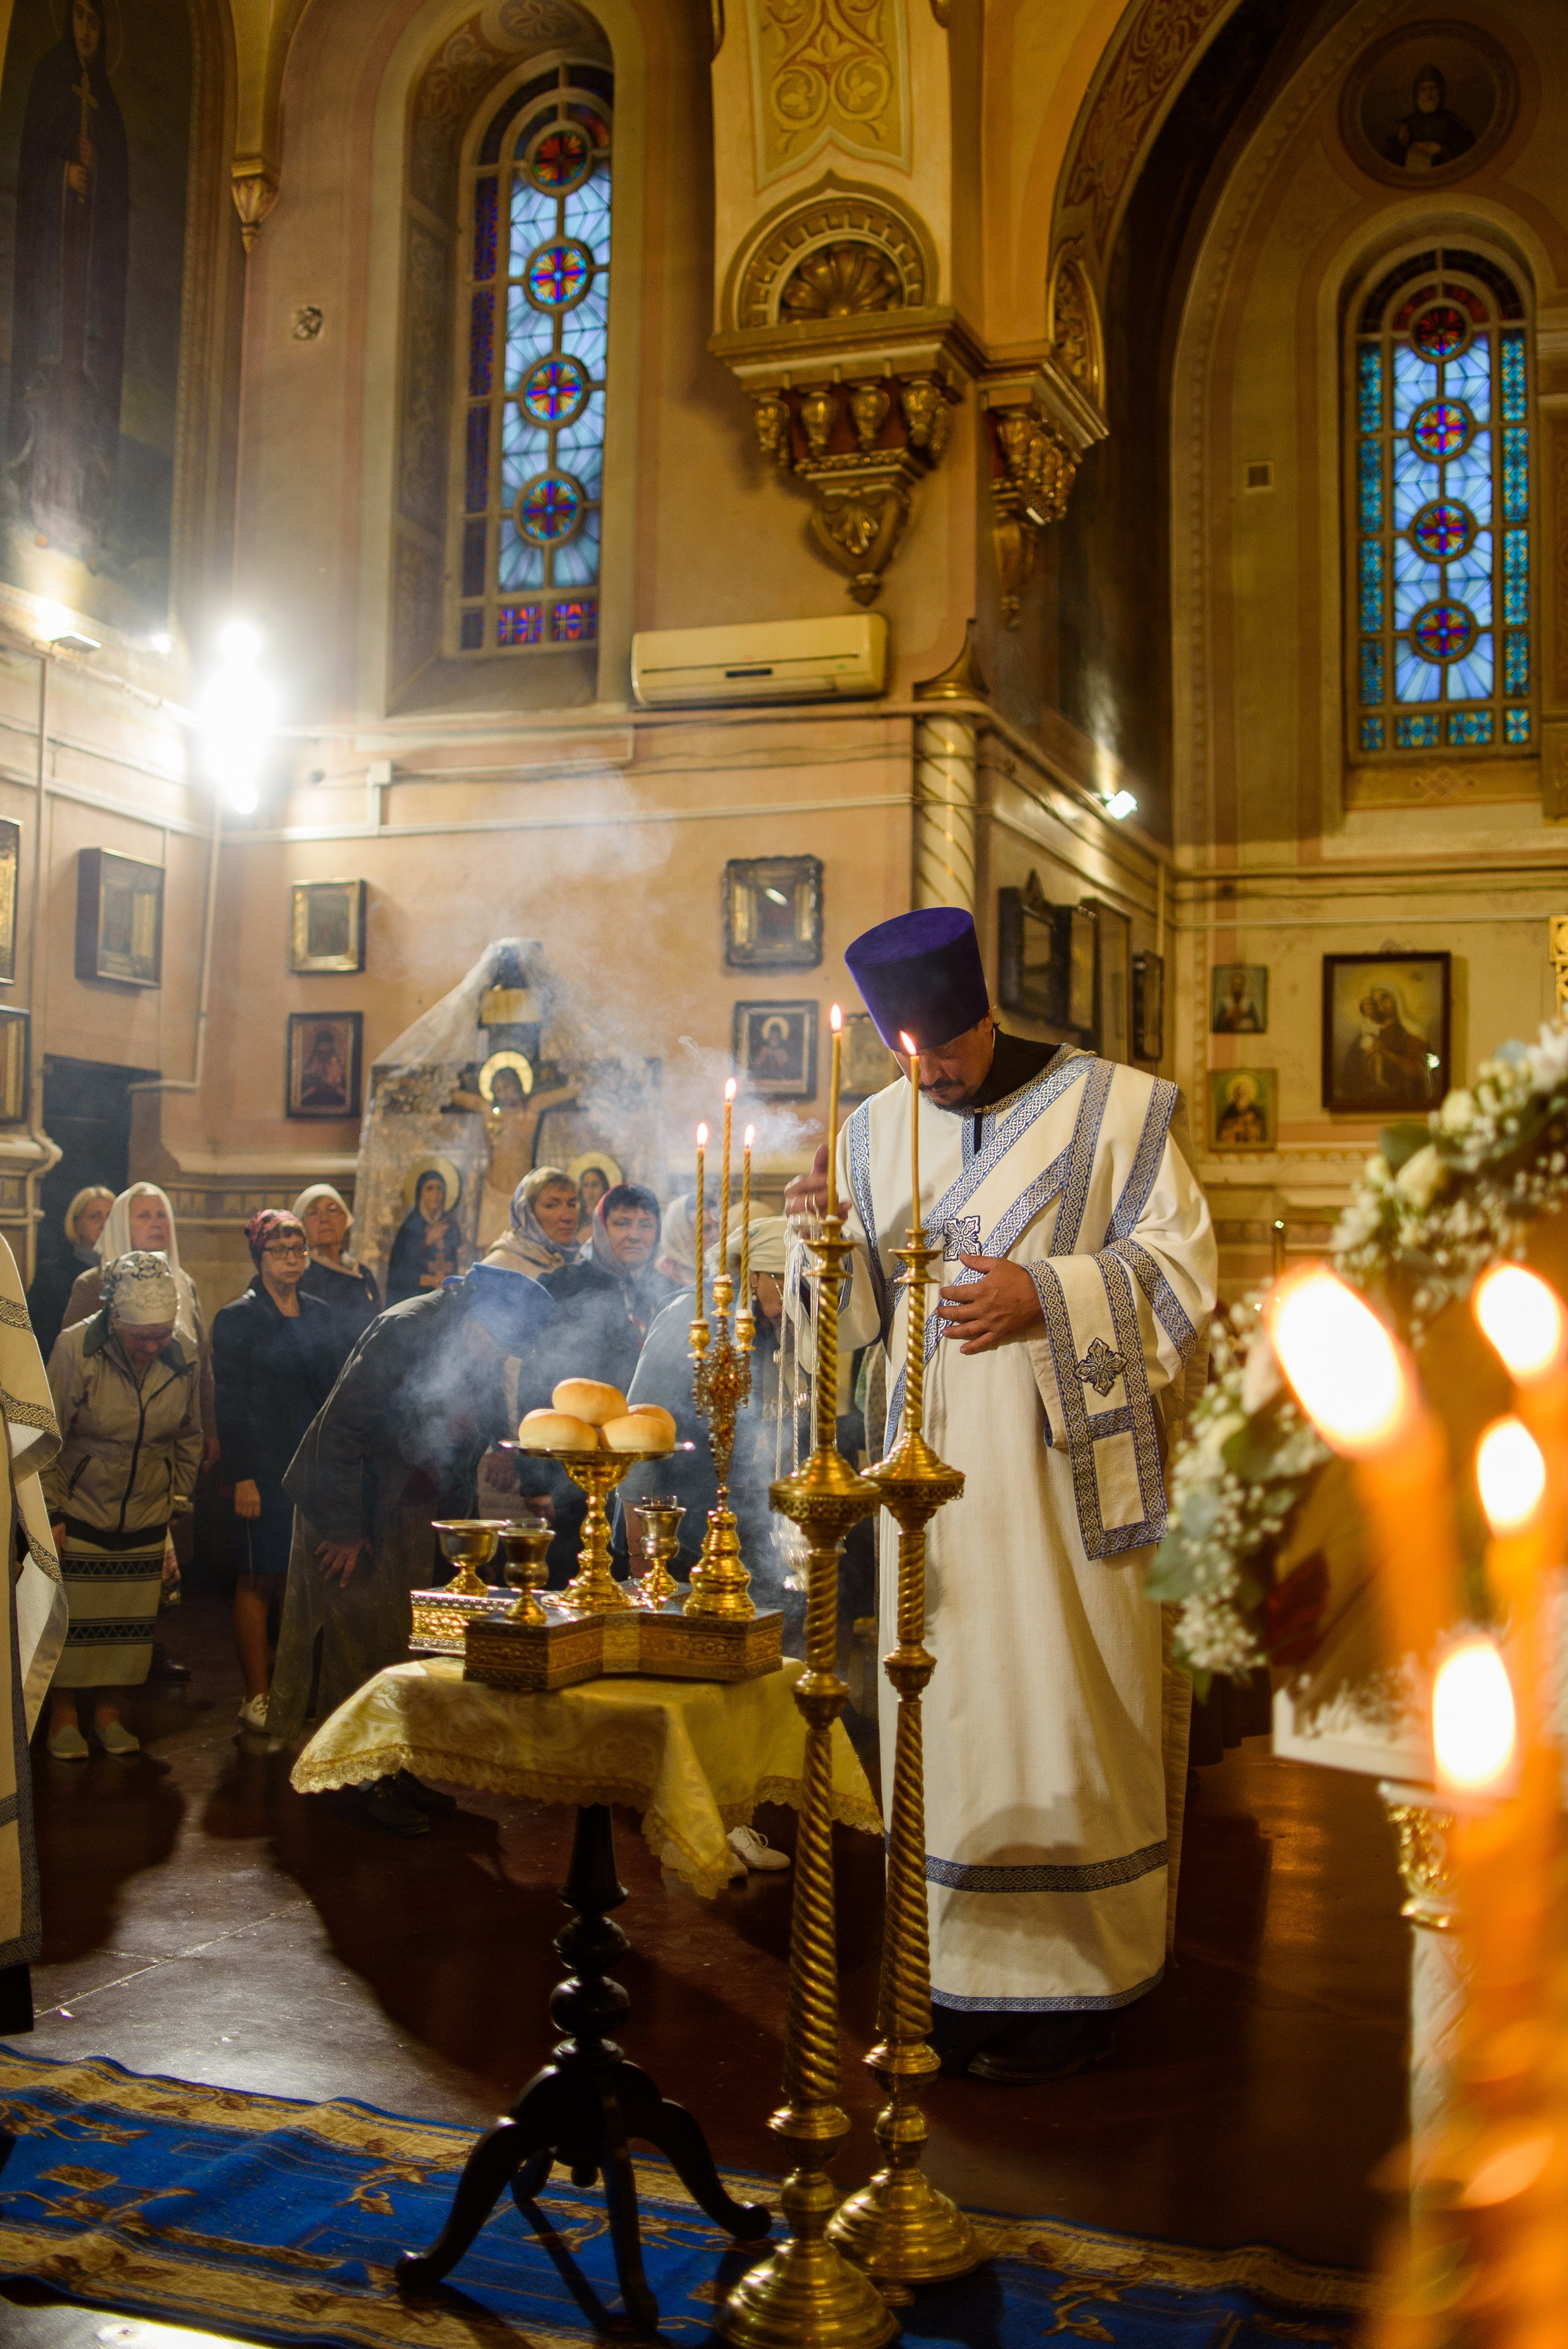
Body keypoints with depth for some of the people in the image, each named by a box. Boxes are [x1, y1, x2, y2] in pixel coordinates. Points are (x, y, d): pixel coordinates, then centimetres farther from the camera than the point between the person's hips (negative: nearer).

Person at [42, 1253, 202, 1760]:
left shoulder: (184, 1358, -7)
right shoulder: (76, 1347, -17)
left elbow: (189, 1438, 10)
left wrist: (177, 1503, 11)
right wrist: (51, 1514, -7)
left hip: (146, 1520, 3)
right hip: (80, 1511, -3)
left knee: (129, 1621, 6)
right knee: (71, 1617, 2)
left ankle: (107, 1713, 23)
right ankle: (63, 1717, 19)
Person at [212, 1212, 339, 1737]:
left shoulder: (320, 1315, 13)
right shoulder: (237, 1318, -2)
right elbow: (230, 1403, -6)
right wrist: (241, 1476, -13)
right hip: (265, 1467, -4)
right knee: (260, 1579, -1)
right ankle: (256, 1696, 4)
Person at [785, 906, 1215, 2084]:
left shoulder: (1113, 1105, -1)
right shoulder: (877, 1128, 11)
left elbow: (1176, 1259, -5)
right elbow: (864, 1310, 13)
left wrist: (1046, 1300, -18)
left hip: (1069, 1467, -3)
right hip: (934, 1464, 4)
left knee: (1066, 1717, -1)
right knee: (947, 1711, 5)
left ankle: (1071, 1981, 13)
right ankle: (961, 1976, 18)